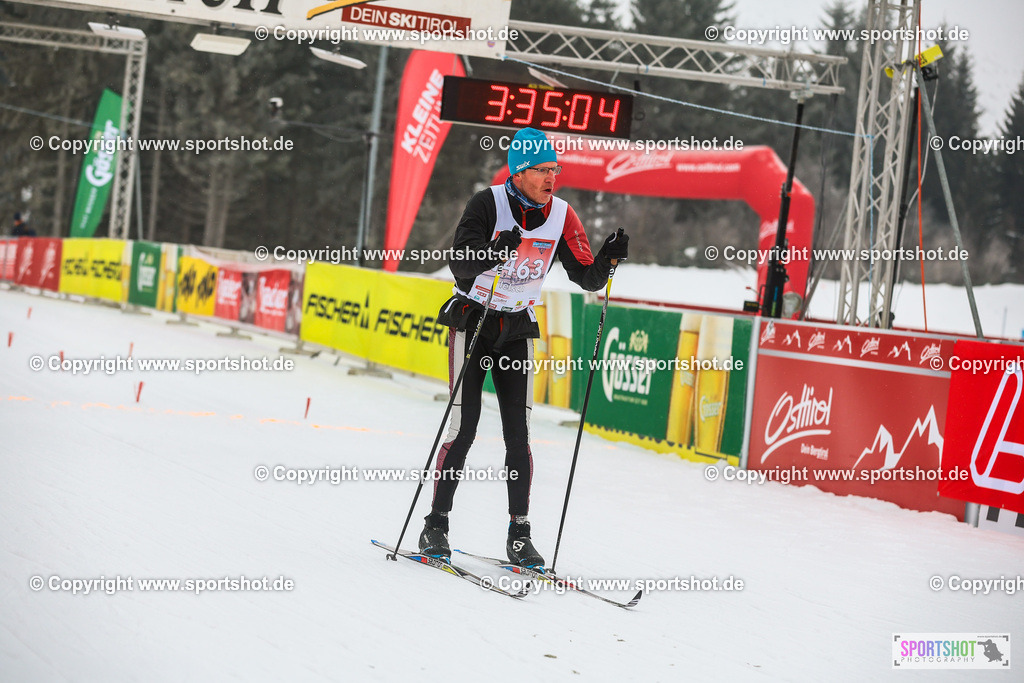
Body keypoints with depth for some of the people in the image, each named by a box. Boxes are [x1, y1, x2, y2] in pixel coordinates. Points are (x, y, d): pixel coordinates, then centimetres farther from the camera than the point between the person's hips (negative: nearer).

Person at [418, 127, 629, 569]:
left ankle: (519, 534, 3)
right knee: (463, 428, -6)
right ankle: (436, 525, 5)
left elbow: (587, 278, -1)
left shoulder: (561, 215, -2)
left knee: (519, 434, -2)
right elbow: (460, 266, -22)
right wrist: (494, 253, -40)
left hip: (518, 330, 3)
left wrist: (608, 259, -21)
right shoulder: (488, 204, -14)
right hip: (472, 321, -3)